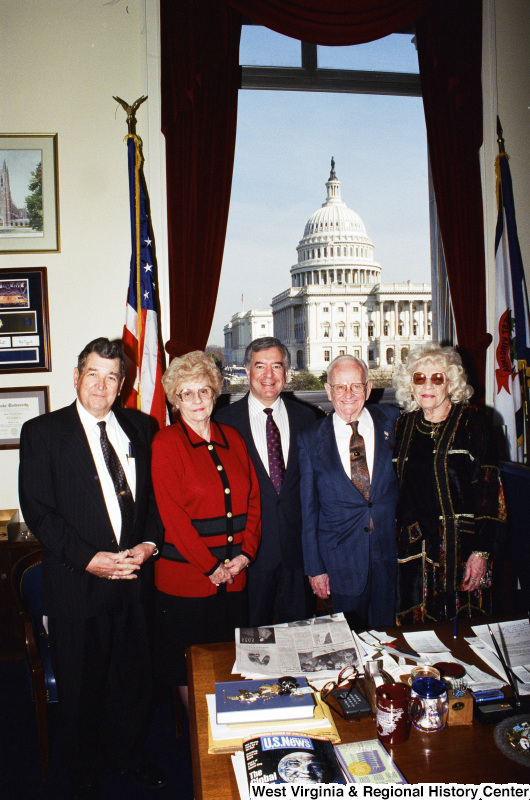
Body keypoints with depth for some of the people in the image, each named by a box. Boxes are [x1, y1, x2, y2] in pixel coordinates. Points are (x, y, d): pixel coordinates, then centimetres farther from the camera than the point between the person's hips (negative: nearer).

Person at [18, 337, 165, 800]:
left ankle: (128, 753, 44)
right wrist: (89, 558, -18)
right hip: (77, 584, -3)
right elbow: (37, 510, -10)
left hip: (134, 578, 4)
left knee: (135, 675, 18)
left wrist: (149, 544, -8)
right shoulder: (42, 432, -6)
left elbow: (154, 495, 9)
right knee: (81, 687, 14)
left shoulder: (139, 428, 5)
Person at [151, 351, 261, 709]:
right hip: (185, 574, -4)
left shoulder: (232, 438, 8)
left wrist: (245, 554, -4)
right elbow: (172, 514, -13)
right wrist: (211, 567, -13)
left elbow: (253, 498, 8)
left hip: (234, 574, 5)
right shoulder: (166, 444, -8)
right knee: (190, 666, 9)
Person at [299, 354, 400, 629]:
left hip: (393, 554, 1)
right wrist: (314, 567, 1)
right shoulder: (310, 439, -1)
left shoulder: (392, 421, 0)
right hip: (343, 561, 0)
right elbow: (308, 508, 2)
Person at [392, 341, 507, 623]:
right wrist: (396, 541, 10)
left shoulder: (473, 421, -4)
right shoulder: (404, 426, 8)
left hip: (460, 547, -3)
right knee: (416, 625, 8)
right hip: (414, 547, 4)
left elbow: (488, 489, -9)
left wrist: (481, 551, -14)